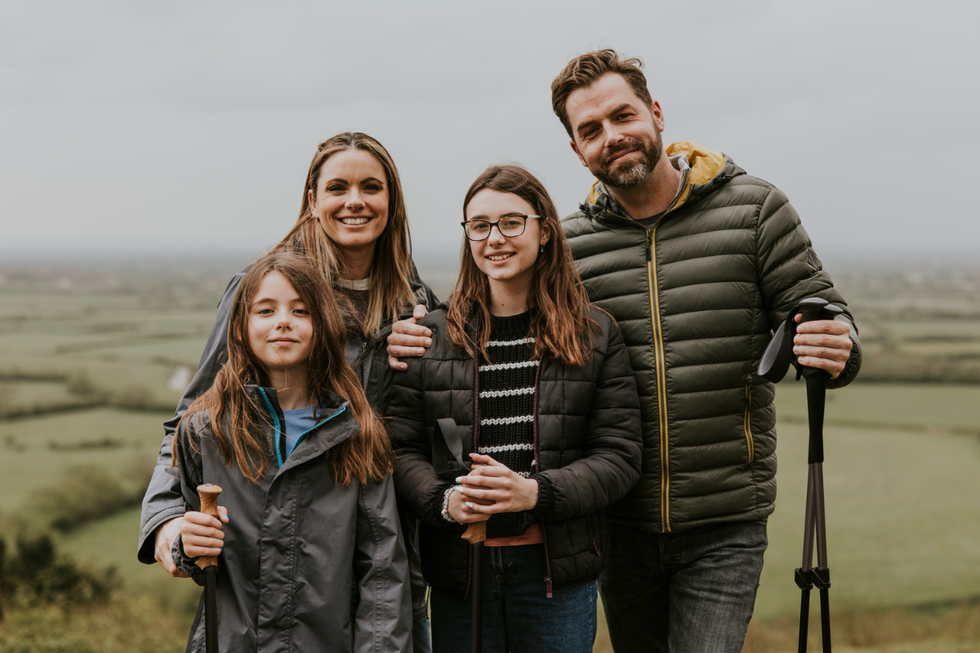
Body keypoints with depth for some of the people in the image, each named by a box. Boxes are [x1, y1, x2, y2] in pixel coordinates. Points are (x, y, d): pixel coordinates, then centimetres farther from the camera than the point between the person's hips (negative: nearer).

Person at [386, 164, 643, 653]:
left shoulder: (595, 337, 2)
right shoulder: (431, 336, 5)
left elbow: (619, 455, -3)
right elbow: (402, 447, 1)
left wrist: (536, 492, -18)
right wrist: (444, 499, -19)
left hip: (559, 569, 0)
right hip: (459, 566, 1)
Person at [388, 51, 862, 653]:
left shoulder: (752, 209, -3)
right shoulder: (570, 243, 3)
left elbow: (823, 315, 0)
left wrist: (837, 350, -24)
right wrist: (423, 343, -9)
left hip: (724, 525, -3)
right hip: (621, 523, 3)